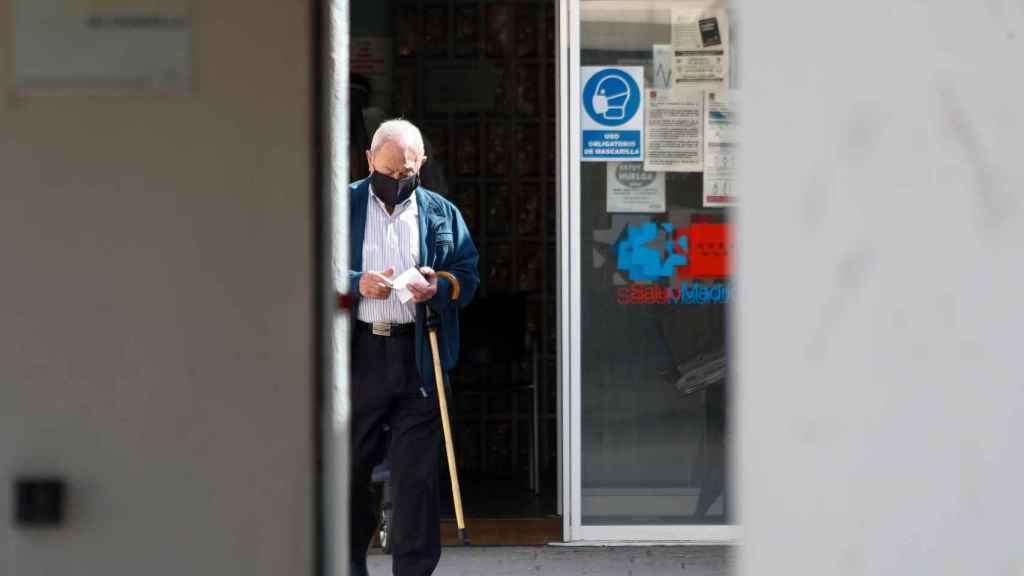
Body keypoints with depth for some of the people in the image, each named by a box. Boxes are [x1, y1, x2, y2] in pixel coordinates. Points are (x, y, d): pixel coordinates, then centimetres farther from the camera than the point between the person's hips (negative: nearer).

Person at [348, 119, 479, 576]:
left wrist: (441, 286, -12)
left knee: (417, 471, 0)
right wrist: (358, 284, -16)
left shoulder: (441, 213, 11)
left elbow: (469, 275, 10)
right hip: (357, 353, 0)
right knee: (349, 465, 6)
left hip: (418, 355, 1)